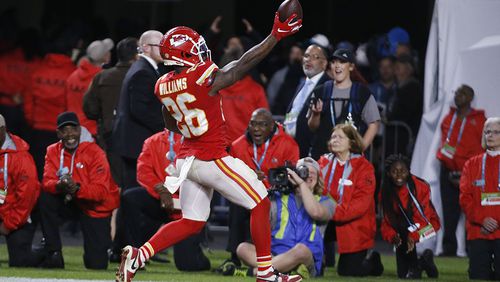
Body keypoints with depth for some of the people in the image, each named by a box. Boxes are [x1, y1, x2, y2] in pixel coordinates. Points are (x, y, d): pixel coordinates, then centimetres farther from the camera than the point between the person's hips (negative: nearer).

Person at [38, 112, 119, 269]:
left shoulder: (95, 153, -20)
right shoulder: (53, 151, -6)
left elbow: (101, 191, -27)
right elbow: (47, 182, -17)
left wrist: (77, 188, -45)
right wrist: (59, 185, -41)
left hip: (97, 208, -3)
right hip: (72, 203, 3)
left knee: (96, 264, -8)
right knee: (45, 198, -28)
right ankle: (53, 254, -18)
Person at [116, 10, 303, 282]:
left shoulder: (163, 86, 4)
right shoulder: (206, 78, -18)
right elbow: (245, 63, -15)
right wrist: (276, 36, -10)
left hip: (188, 158, 7)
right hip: (211, 158, -7)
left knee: (191, 223, 17)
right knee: (260, 203, 5)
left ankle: (138, 255, 2)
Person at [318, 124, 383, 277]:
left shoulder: (364, 167, -9)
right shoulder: (325, 162, 5)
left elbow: (361, 203, -18)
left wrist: (335, 212, -30)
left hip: (354, 226, -3)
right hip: (330, 224, 3)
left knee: (348, 272, -2)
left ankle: (372, 260, 28)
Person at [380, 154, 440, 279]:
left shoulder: (421, 186, -19)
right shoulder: (386, 192, -5)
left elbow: (423, 216, -24)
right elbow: (387, 221, -2)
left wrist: (413, 235, -39)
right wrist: (392, 236, -23)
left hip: (424, 229, -4)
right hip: (402, 233, 4)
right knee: (402, 274, -2)